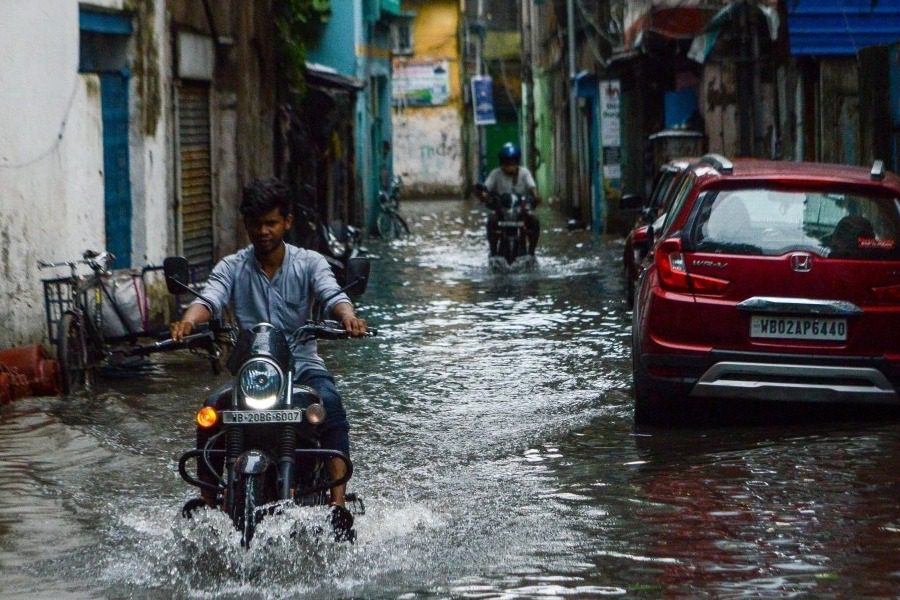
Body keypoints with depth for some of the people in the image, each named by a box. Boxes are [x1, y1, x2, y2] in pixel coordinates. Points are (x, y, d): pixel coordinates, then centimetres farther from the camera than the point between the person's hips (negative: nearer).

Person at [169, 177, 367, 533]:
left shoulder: (309, 263, 4)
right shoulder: (232, 268, 6)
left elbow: (332, 295, -13)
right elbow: (210, 298, -12)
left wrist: (347, 316, -38)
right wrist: (189, 320, -36)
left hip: (302, 364, -1)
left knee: (330, 403, -32)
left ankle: (338, 503, -36)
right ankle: (208, 504, -19)